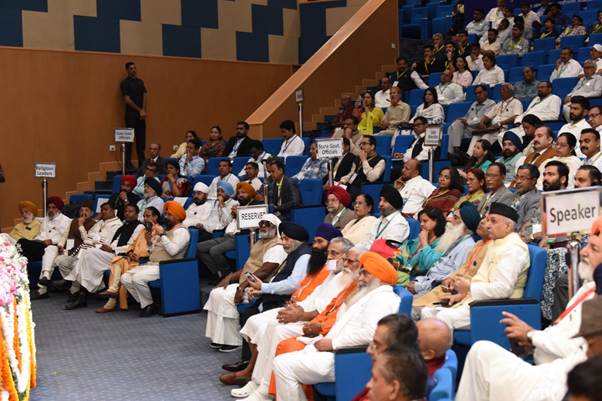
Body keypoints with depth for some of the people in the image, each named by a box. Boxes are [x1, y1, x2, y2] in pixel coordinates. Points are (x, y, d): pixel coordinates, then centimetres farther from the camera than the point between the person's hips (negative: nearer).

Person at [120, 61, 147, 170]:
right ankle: (128, 163, -7)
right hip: (131, 115, -6)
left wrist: (143, 111, -4)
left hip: (141, 115, 6)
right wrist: (139, 110, -10)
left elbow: (144, 97, 10)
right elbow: (127, 100, -10)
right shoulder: (125, 83, -4)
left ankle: (142, 163, 12)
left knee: (141, 139, 8)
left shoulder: (140, 82, 15)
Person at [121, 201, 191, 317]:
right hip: (151, 264, 9)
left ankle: (149, 305, -9)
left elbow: (173, 250, -20)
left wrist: (162, 234, -19)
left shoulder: (181, 231, -5)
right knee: (125, 278, -7)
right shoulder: (165, 229, 24)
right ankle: (144, 303, 0)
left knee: (138, 278, -30)